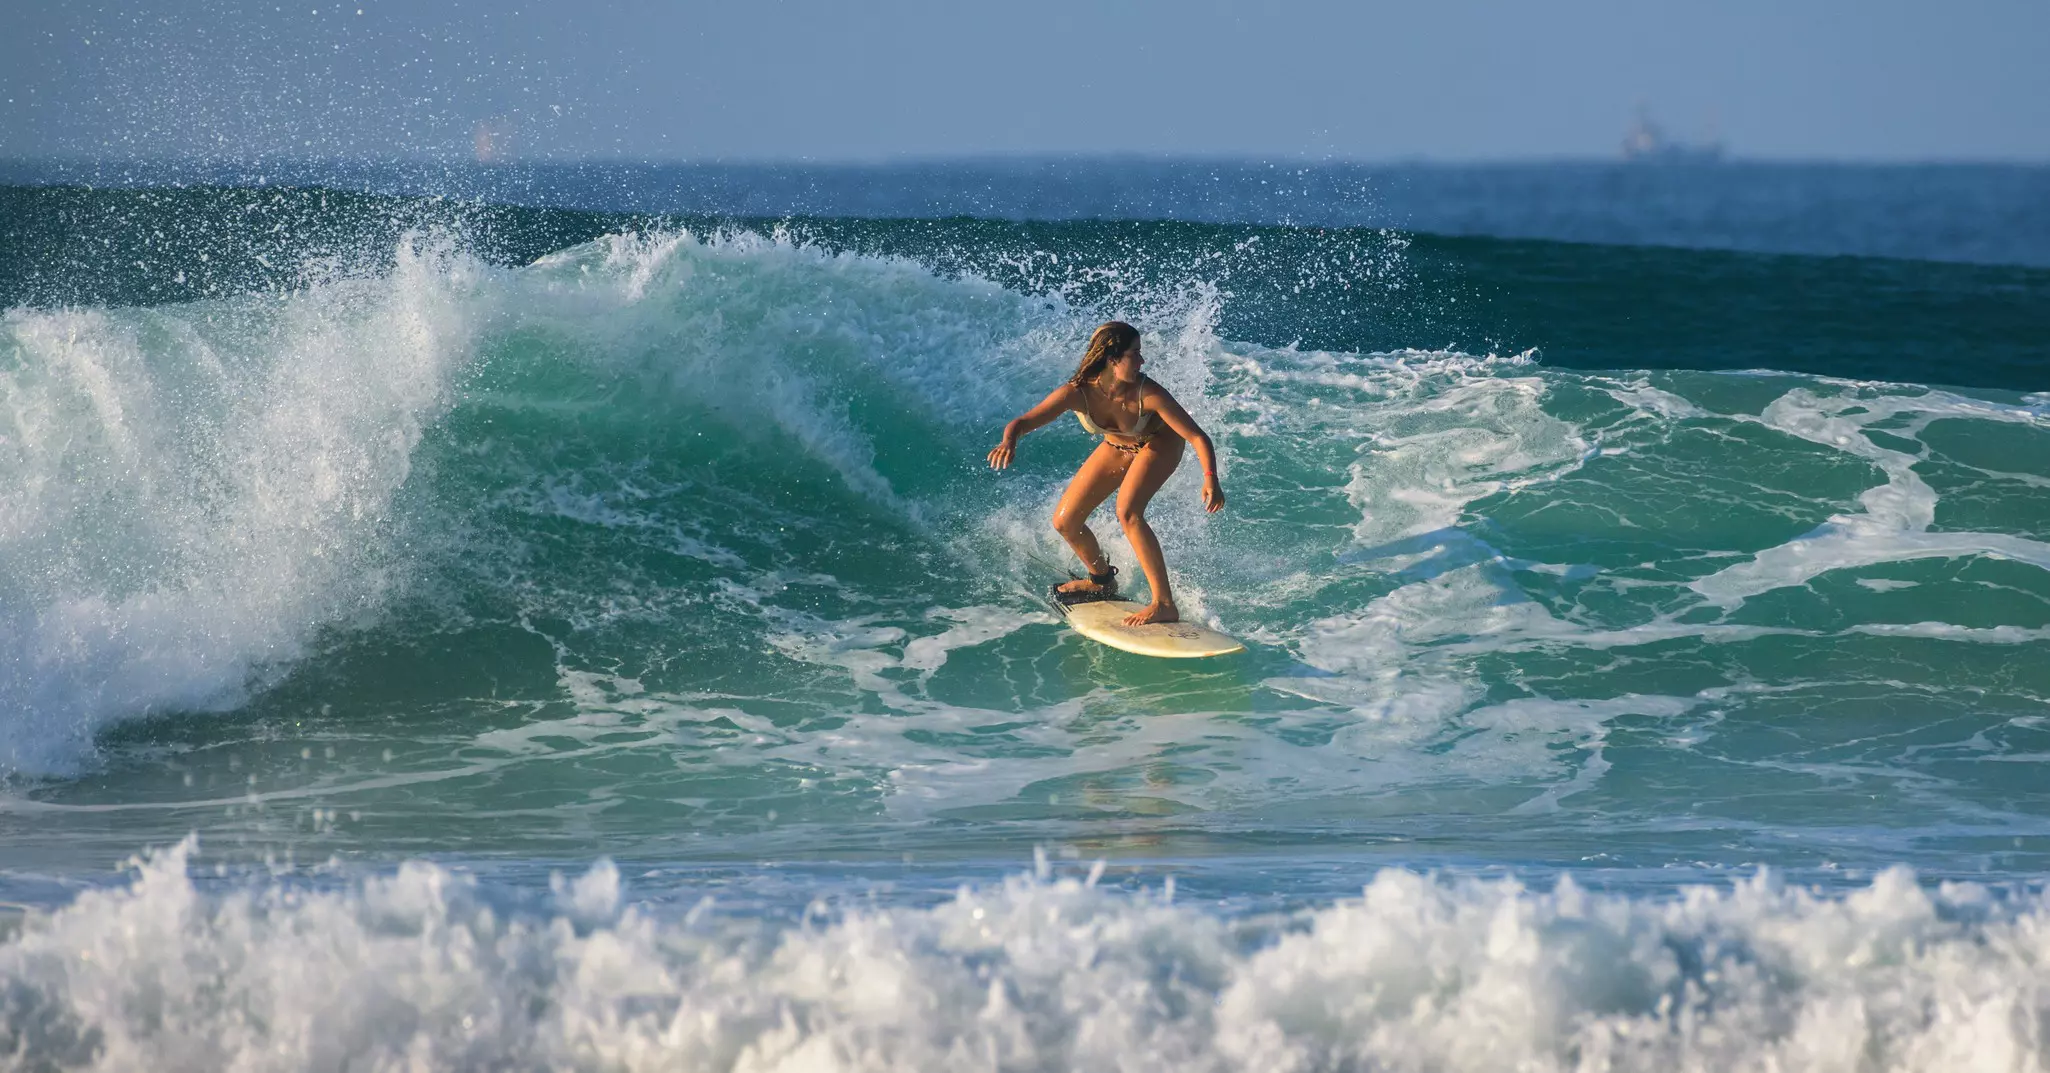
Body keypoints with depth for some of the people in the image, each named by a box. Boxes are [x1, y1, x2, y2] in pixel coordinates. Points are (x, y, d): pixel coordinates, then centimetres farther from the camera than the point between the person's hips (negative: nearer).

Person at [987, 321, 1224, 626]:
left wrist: (1211, 478, -54)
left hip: (1159, 444, -4)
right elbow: (1022, 422, -36)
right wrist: (1009, 440, -60)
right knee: (1065, 522, 4)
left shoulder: (1148, 394, -39)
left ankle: (1165, 604, -26)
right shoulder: (1077, 393, -33)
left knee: (1127, 513, -30)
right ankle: (1102, 580, 34)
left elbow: (1198, 437, -37)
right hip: (1116, 447, 4)